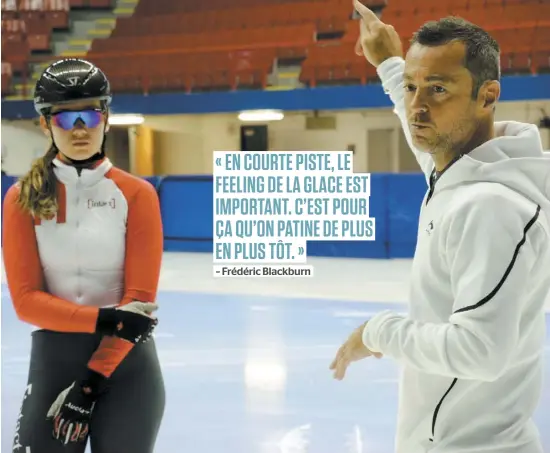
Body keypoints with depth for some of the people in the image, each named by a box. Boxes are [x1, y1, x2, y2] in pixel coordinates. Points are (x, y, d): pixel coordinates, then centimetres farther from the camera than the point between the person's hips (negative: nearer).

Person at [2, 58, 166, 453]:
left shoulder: (137, 195, -4)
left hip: (127, 365, 0)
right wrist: (103, 319, -19)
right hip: (53, 360, 1)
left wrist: (91, 382, -12)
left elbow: (140, 299, -7)